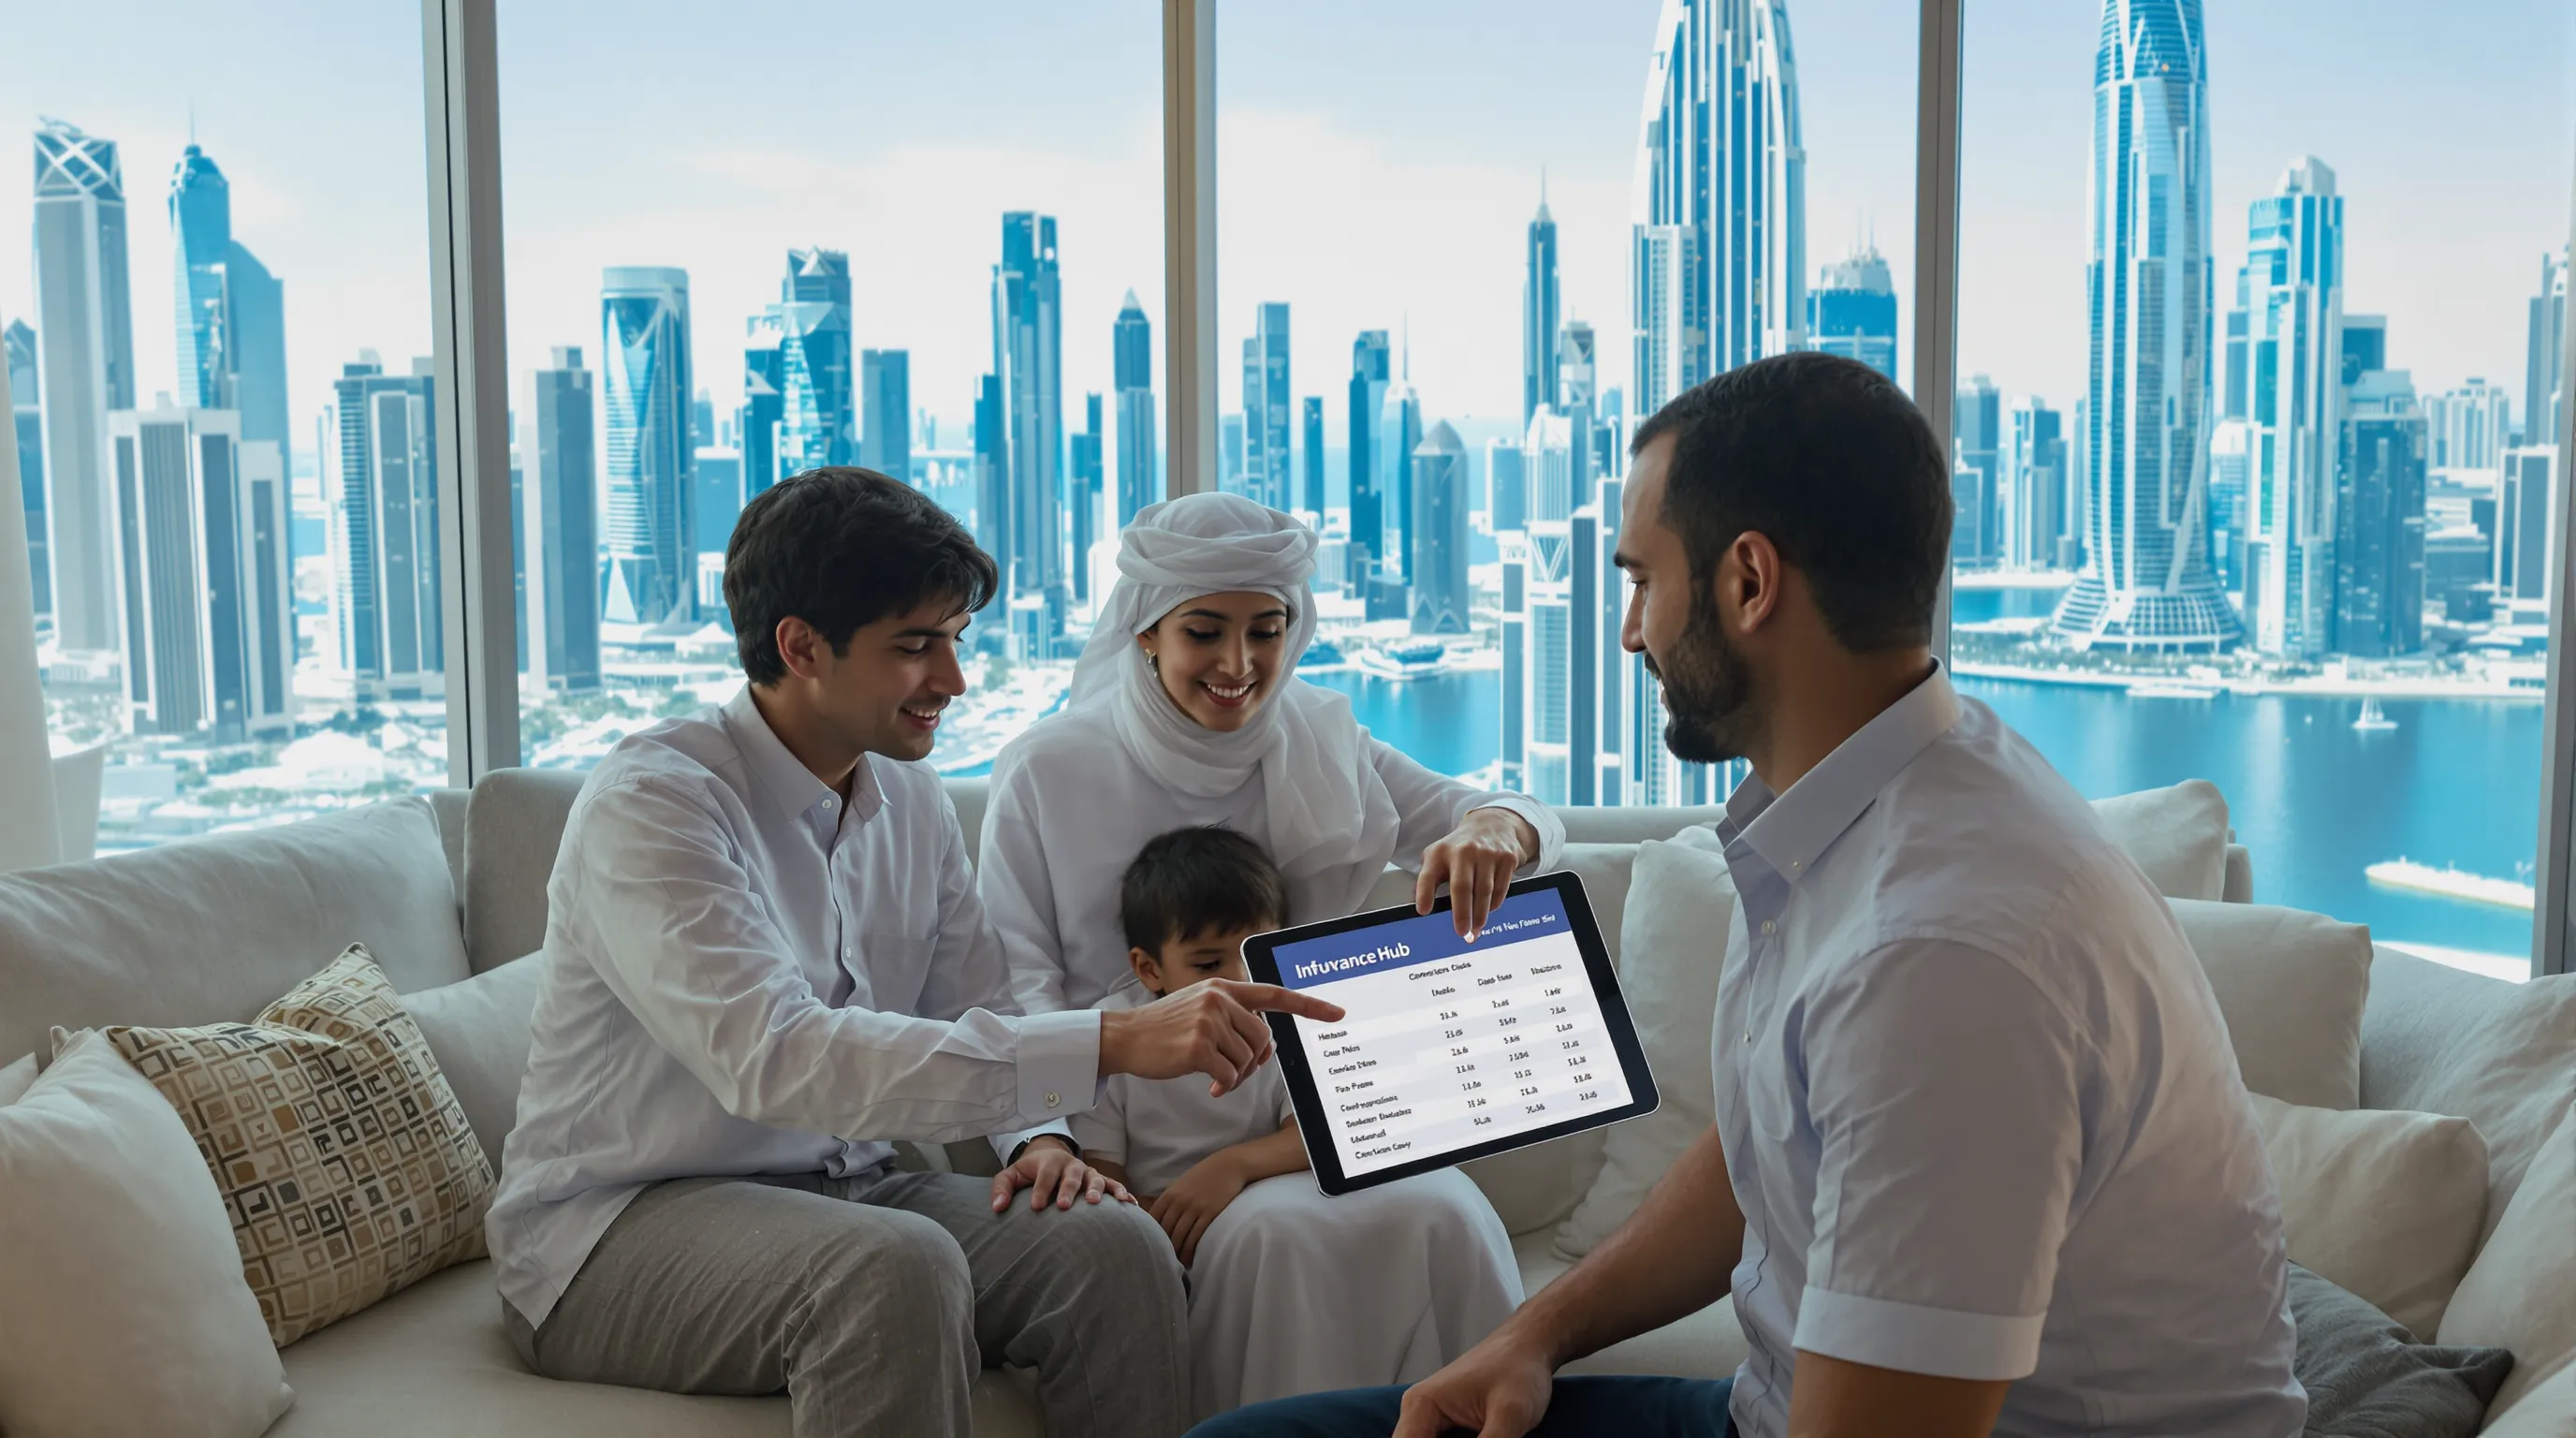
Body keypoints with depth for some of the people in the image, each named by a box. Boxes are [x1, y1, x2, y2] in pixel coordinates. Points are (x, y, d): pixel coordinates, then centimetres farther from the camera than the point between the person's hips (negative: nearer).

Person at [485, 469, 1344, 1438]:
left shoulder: (911, 801, 6)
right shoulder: (650, 803, -19)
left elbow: (976, 1022, 12)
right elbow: (773, 1057, -34)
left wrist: (1041, 1135, -12)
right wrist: (1109, 1041, -39)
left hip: (841, 1190, 6)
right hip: (619, 1229, -6)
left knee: (1114, 1243, -19)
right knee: (894, 1266, -35)